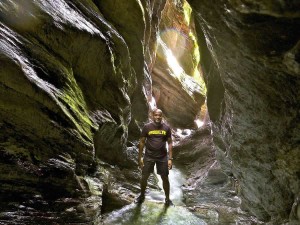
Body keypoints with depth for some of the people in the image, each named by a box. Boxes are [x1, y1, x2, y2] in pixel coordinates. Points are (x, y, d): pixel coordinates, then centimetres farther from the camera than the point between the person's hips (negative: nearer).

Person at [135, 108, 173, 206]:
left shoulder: (166, 128, -3)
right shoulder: (147, 127, -5)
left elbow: (170, 143, 0)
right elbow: (142, 142, 0)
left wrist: (170, 158, -5)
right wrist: (140, 157, -2)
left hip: (162, 157, 0)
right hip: (149, 156, 0)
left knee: (165, 178, 7)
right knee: (144, 177, 9)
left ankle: (167, 199, 25)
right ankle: (142, 196, 32)